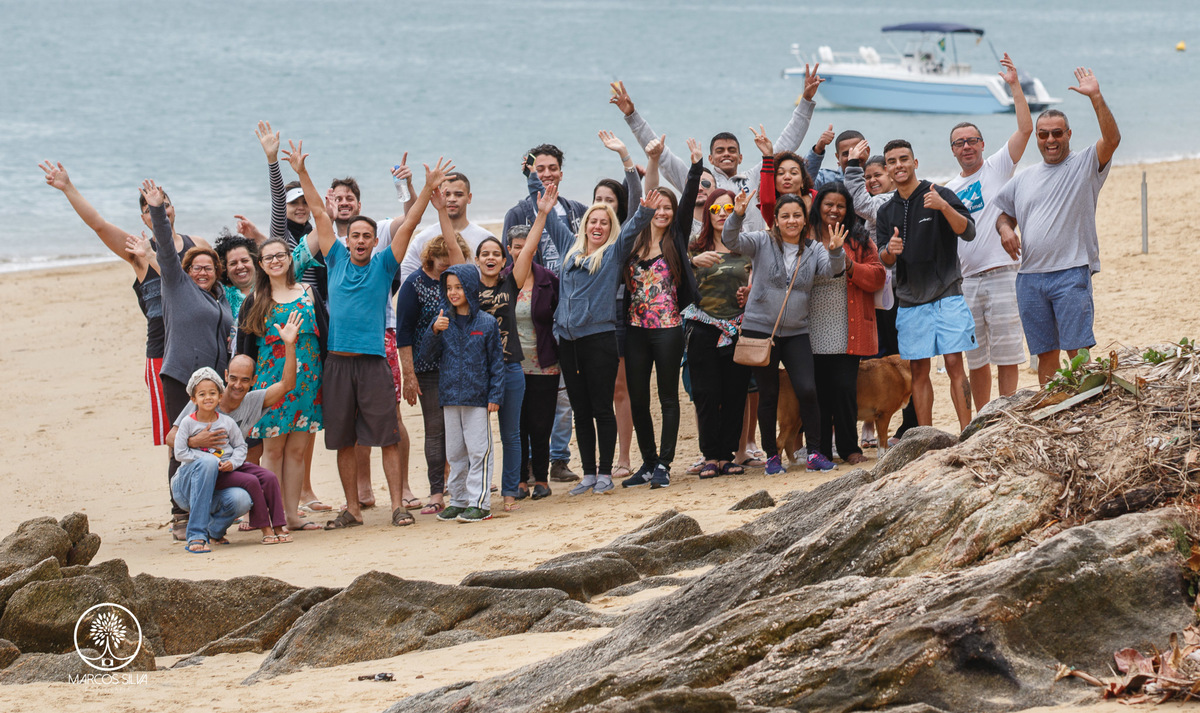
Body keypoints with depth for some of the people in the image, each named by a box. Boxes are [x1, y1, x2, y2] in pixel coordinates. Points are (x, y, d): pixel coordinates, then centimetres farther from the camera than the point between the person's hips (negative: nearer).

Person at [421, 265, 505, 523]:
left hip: (477, 398, -4)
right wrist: (434, 331, -15)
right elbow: (427, 355, 2)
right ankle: (459, 500, 19)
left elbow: (496, 362, 0)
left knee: (479, 451, -3)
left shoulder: (486, 323, -3)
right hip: (450, 397, 4)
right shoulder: (444, 322, 5)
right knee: (455, 453, 11)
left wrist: (495, 395, -5)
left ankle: (480, 502, -1)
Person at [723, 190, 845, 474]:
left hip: (796, 333, 1)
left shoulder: (813, 250, 7)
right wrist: (737, 216, -32)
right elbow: (731, 240, -13)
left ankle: (814, 453, -2)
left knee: (807, 390, -11)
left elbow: (832, 269, -10)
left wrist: (835, 252, -32)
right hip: (759, 329, -1)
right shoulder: (762, 243, 1)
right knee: (768, 395, 5)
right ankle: (772, 456, 15)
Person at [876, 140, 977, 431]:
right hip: (909, 300, 4)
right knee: (918, 370, 4)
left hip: (946, 295, -4)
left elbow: (968, 232, -12)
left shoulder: (940, 195, -1)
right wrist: (890, 251, -16)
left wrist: (944, 207, -29)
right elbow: (884, 260, 9)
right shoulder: (886, 212, 12)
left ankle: (967, 433, -9)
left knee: (954, 364, -10)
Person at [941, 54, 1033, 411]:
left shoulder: (998, 167, 3)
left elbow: (1025, 128, -9)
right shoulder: (948, 189, 15)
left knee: (1006, 354, -4)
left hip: (1001, 272, -4)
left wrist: (1014, 86, -12)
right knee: (975, 358, 10)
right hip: (964, 280, 5)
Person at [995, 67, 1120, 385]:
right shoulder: (1023, 180, 20)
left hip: (1071, 274, -5)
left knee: (1078, 352, -10)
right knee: (1045, 355, 8)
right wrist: (1005, 228, 6)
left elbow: (1112, 138, -13)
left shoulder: (1085, 165, 3)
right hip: (1029, 278, 5)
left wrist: (1096, 97, -22)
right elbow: (1004, 213, 30)